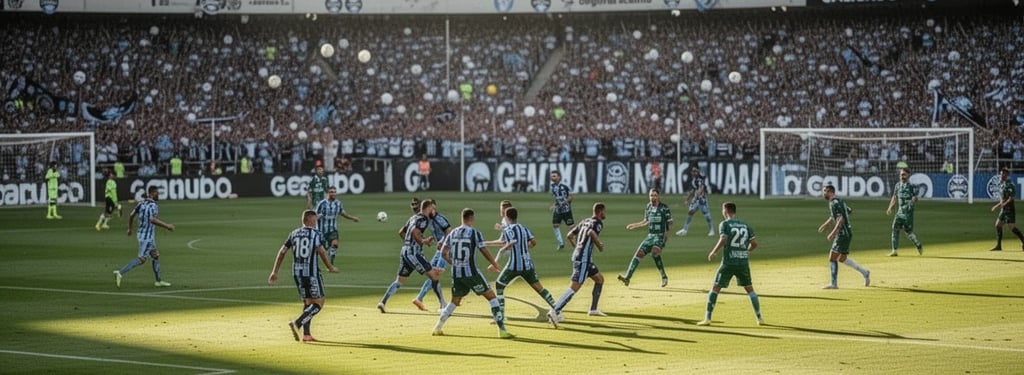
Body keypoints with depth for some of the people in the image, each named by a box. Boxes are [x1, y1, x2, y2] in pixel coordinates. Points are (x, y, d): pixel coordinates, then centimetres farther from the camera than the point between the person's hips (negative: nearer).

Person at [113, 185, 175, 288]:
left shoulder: (141, 203, 7)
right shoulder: (152, 205, -18)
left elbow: (131, 215, 10)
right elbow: (152, 219, -32)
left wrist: (129, 228, 24)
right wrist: (167, 226, -27)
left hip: (141, 234, 10)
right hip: (147, 236, -10)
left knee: (155, 256, 19)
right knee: (141, 259, -6)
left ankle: (159, 280, 25)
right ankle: (120, 273, -13)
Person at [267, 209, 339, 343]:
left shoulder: (294, 233, 10)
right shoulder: (316, 234, -4)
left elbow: (282, 252, 8)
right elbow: (321, 251, -17)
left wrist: (274, 272, 12)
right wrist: (330, 267, -6)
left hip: (297, 272, 6)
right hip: (312, 272, -6)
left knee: (307, 302, 16)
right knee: (318, 303, 0)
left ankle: (306, 334, 10)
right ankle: (297, 323, -20)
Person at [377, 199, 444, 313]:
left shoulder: (414, 218, 19)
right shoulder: (423, 219, -8)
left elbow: (401, 232, 25)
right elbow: (415, 232, -24)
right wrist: (423, 241, -11)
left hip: (405, 251, 9)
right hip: (414, 253, -9)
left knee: (399, 280, 13)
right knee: (433, 276, -2)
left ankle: (383, 302, 1)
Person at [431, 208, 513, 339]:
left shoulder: (453, 233, 7)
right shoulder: (475, 233, -7)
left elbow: (443, 253, 10)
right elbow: (485, 252, -8)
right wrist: (495, 265, 8)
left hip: (456, 274, 5)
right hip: (471, 273, -5)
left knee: (455, 301, 24)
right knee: (491, 296, 2)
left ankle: (438, 328, 18)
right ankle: (502, 329, -7)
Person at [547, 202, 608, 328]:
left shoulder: (585, 221, 19)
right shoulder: (598, 223, -6)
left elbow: (570, 235, 22)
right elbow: (591, 233, -27)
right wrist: (599, 245, -12)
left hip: (577, 254, 10)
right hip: (584, 257, -10)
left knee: (600, 279, 23)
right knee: (575, 287, -16)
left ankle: (593, 309, 26)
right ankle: (555, 311, -27)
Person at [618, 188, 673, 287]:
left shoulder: (664, 207, -5)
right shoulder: (648, 207, 10)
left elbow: (670, 222, -2)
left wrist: (667, 233, -15)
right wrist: (635, 225, 21)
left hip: (660, 235, -5)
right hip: (650, 235, 5)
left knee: (655, 252, -29)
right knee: (639, 253, -6)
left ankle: (664, 277, -17)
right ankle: (627, 278, -9)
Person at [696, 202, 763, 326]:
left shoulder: (724, 224, -2)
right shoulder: (745, 225, 12)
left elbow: (723, 240, -17)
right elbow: (754, 243, 6)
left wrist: (713, 253, -6)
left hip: (729, 262, -4)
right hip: (744, 262, 4)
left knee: (715, 288, 3)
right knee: (749, 289, 16)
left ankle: (707, 318, -4)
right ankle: (759, 318, 12)